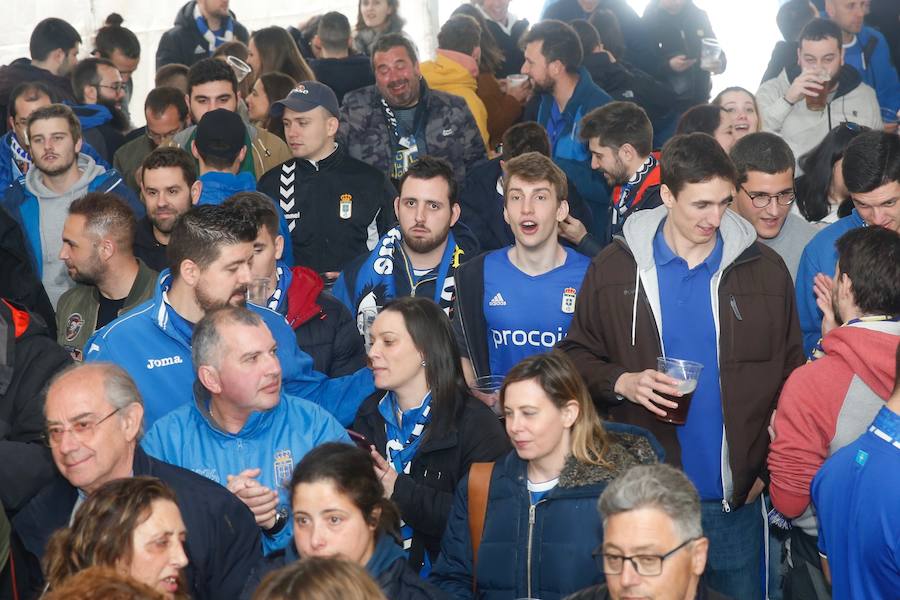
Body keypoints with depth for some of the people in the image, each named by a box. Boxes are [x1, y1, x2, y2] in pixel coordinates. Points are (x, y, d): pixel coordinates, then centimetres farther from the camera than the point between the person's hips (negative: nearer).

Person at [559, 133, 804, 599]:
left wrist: (770, 467, 0)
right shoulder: (614, 268, -1)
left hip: (735, 497, 1)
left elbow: (790, 375, 6)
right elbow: (577, 355, 7)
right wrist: (622, 382, -13)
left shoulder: (766, 271, 2)